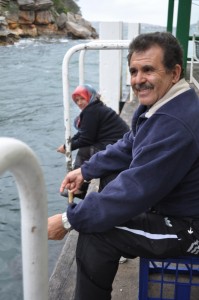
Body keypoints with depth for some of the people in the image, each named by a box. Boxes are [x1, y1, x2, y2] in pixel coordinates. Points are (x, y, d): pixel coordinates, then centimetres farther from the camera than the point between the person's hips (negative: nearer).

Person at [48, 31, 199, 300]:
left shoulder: (175, 124, -32)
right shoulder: (161, 104, 2)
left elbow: (134, 190, -30)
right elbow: (128, 147, 16)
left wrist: (69, 220, -23)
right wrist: (86, 170, 11)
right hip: (164, 200, 10)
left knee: (95, 234, -17)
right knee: (89, 212, 14)